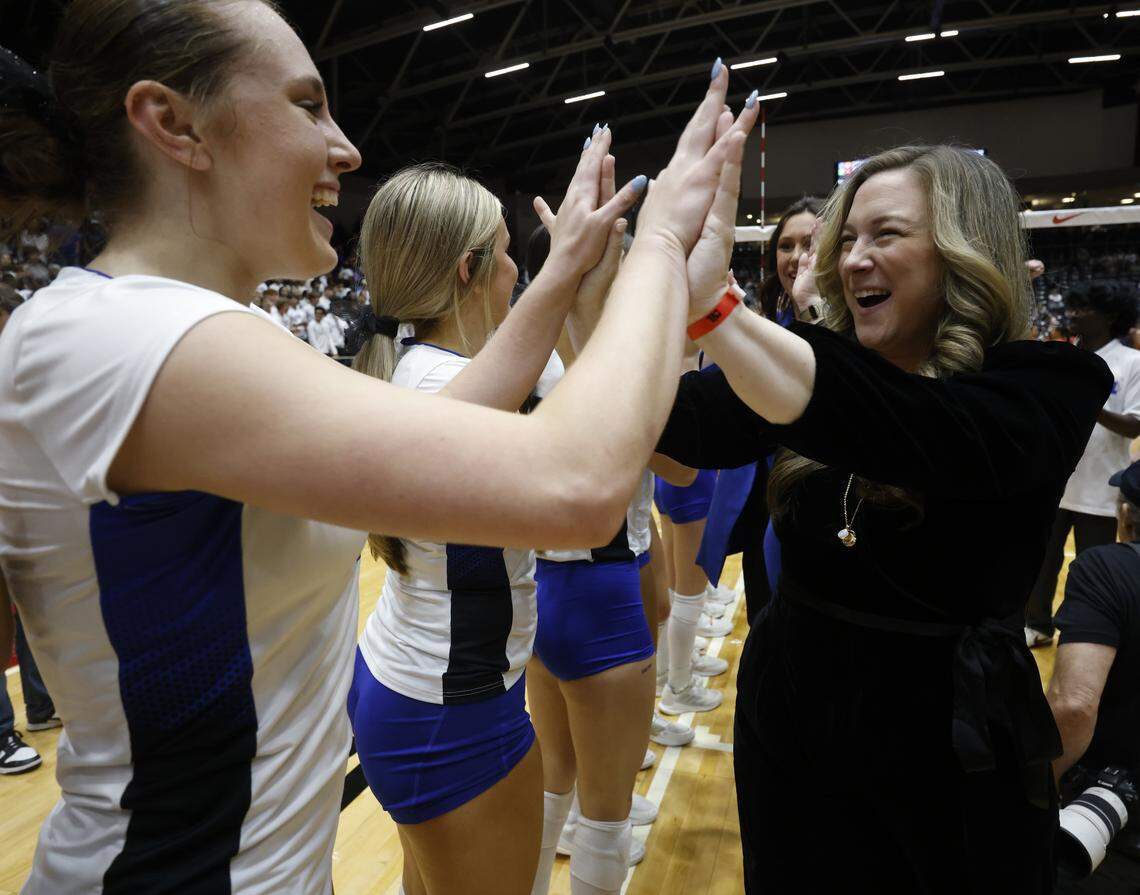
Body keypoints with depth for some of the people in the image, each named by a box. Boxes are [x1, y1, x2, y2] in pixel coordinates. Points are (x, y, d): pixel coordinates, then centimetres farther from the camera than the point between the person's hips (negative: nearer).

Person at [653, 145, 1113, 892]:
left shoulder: (1047, 386, -15)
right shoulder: (818, 365, -1)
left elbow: (907, 433, -36)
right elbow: (679, 421, -15)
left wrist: (709, 301, -44)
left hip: (944, 751, -4)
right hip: (788, 717, 4)